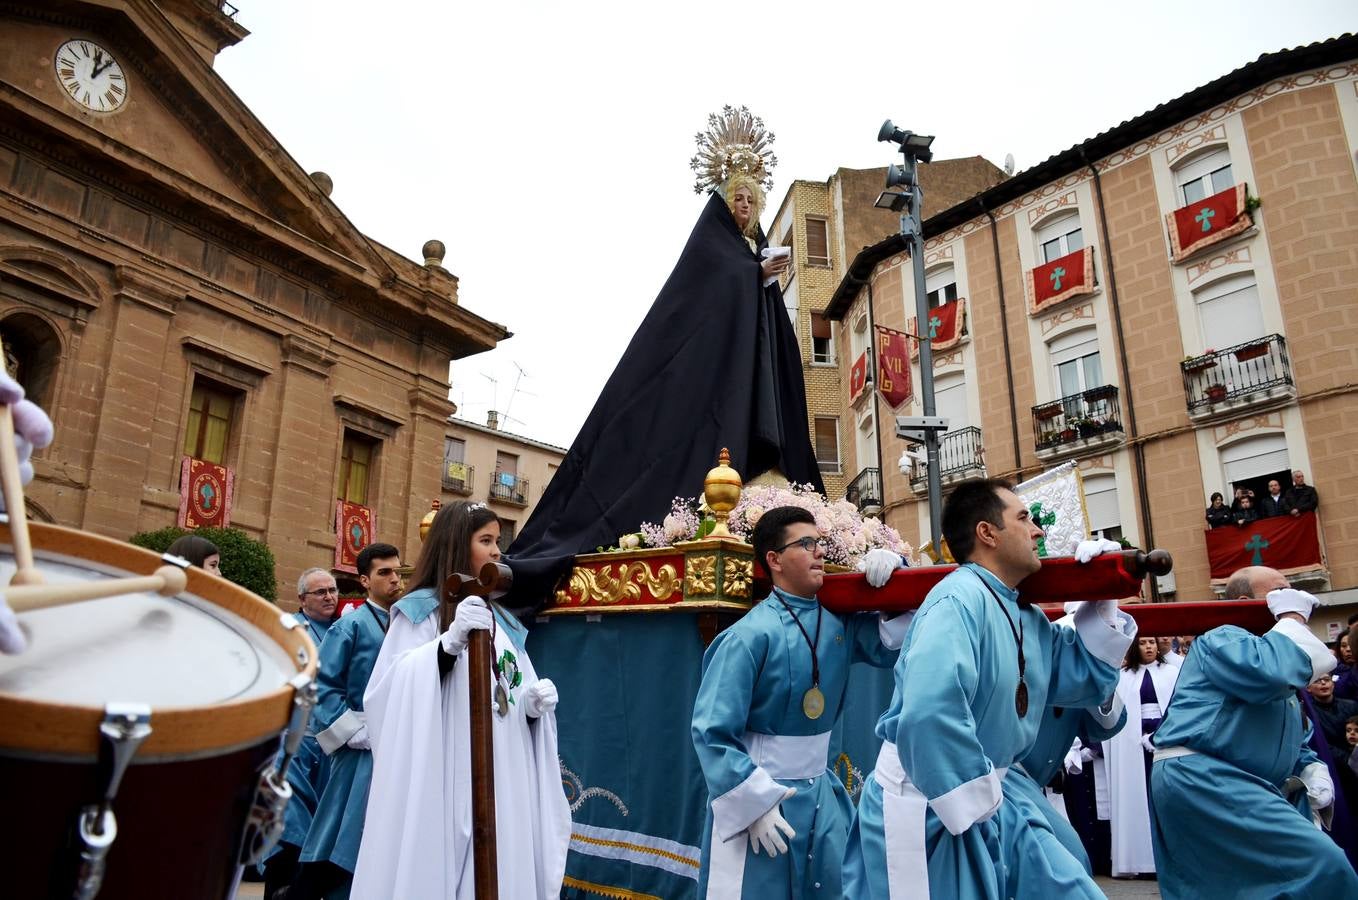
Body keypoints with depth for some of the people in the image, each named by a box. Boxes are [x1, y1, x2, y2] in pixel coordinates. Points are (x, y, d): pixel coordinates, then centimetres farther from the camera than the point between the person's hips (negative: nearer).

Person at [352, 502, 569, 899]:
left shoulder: (503, 620, 16)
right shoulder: (420, 610, -2)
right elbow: (389, 693, -15)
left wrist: (534, 703, -3)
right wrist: (449, 644, -28)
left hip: (503, 782, 6)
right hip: (441, 782, -6)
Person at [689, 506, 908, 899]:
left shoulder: (839, 620, 0)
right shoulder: (751, 635, -20)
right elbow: (712, 731, -19)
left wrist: (892, 578, -8)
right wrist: (756, 801, -20)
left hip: (821, 791, 6)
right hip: (757, 791, -6)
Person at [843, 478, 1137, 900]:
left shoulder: (1026, 619, 8)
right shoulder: (960, 600, -23)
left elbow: (1085, 678, 18)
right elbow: (929, 714, -35)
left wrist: (1101, 602, 6)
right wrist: (978, 801, -21)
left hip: (982, 804, 9)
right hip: (923, 811, -9)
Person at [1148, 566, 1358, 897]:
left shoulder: (1271, 649, 27)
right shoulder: (1224, 638, -2)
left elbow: (1294, 737, 32)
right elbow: (1270, 672, -26)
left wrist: (1313, 768, 9)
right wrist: (1292, 618, -9)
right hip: (1198, 778, -11)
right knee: (1322, 864, -20)